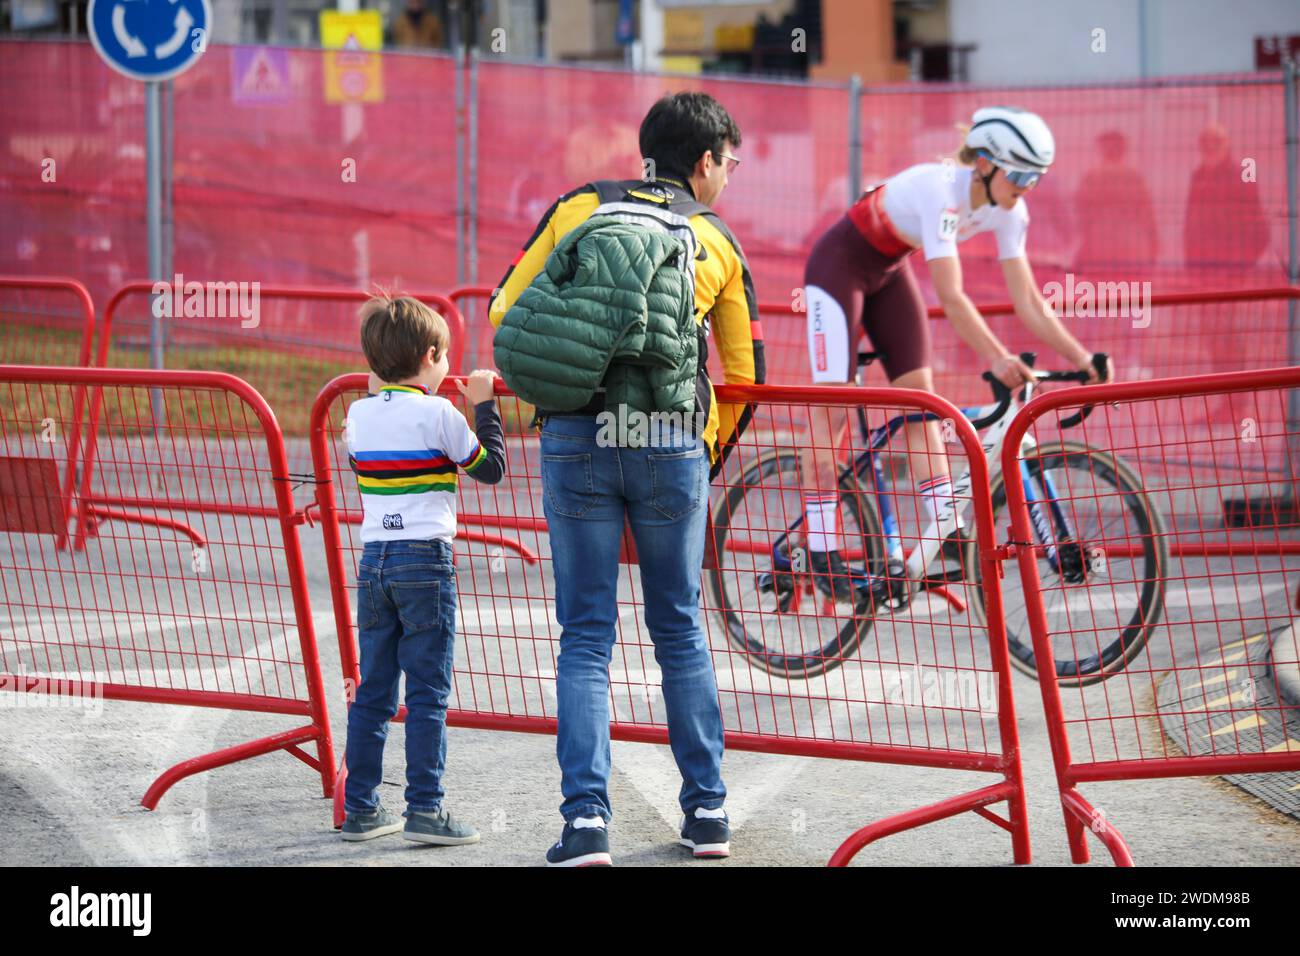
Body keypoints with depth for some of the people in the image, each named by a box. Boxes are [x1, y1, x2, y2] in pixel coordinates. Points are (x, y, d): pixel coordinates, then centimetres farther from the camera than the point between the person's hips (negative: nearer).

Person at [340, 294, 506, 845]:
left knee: (372, 691, 10)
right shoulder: (438, 414, -8)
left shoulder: (359, 414, 7)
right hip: (425, 561, -5)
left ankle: (359, 808, 11)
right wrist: (484, 405, 13)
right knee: (427, 692, -2)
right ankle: (424, 809, -4)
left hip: (374, 561, 5)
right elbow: (491, 468, 2)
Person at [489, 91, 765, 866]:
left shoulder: (578, 209, 10)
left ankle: (587, 818, -5)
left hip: (576, 440, 0)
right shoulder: (718, 243, 11)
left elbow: (504, 316, 7)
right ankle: (707, 810, 16)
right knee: (681, 632, 14)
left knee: (587, 636, 4)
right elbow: (746, 375, 14)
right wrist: (709, 461, 26)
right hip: (671, 444, 0)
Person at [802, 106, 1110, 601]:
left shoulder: (1008, 212, -12)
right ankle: (821, 551, -7)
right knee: (832, 407, -8)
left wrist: (1082, 359, -19)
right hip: (840, 263, -8)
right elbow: (950, 295, -40)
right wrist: (998, 359, -48)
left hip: (889, 271, 8)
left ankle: (949, 534, -2)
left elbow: (1028, 301, -10)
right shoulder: (941, 189, -34)